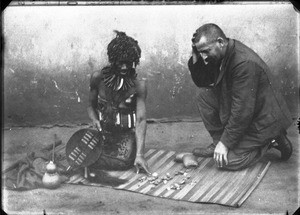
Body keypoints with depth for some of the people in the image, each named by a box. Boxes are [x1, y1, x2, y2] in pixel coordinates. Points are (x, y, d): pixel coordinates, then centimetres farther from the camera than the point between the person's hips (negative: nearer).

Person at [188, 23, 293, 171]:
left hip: (263, 118, -9)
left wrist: (225, 143, -23)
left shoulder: (245, 63, -31)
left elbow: (242, 111, -29)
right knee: (204, 95, -5)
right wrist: (195, 58, -11)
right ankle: (217, 142, 5)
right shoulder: (219, 55, -4)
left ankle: (271, 141, 2)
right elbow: (201, 82, 6)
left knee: (227, 161, -14)